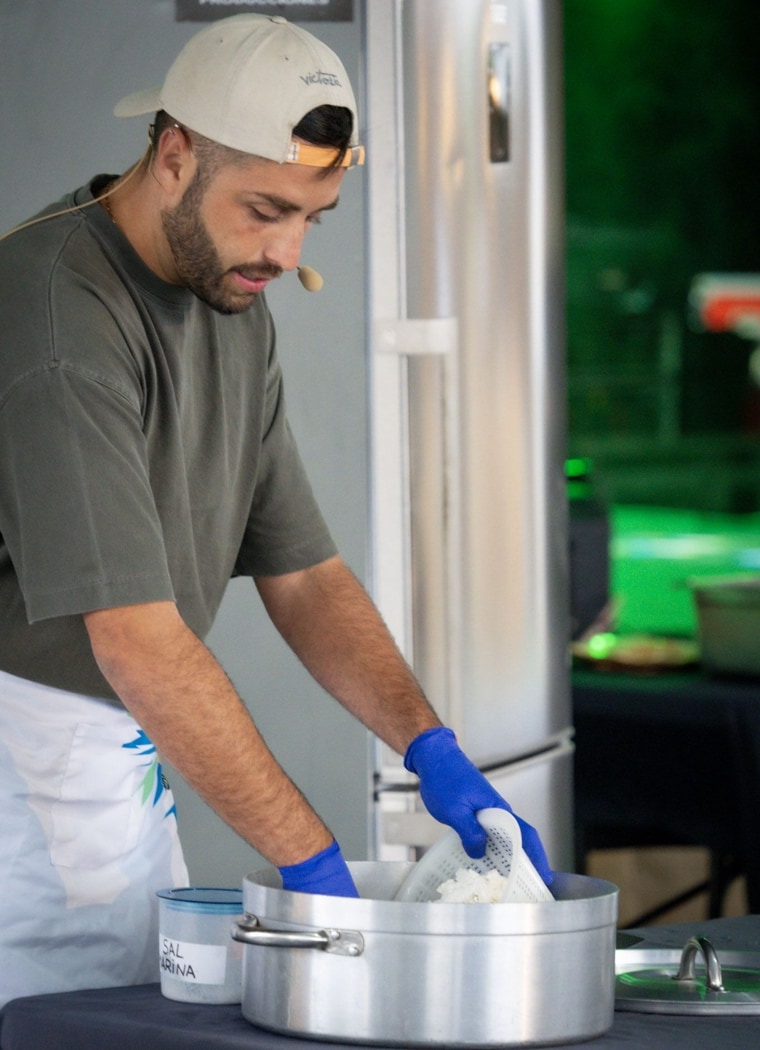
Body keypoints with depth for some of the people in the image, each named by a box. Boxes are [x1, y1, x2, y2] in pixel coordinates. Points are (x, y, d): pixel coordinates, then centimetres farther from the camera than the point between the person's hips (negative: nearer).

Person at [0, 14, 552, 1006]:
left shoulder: (234, 307, 8)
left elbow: (302, 572, 10)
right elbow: (140, 641, -27)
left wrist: (430, 747, -6)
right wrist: (313, 859, -28)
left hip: (128, 761, 9)